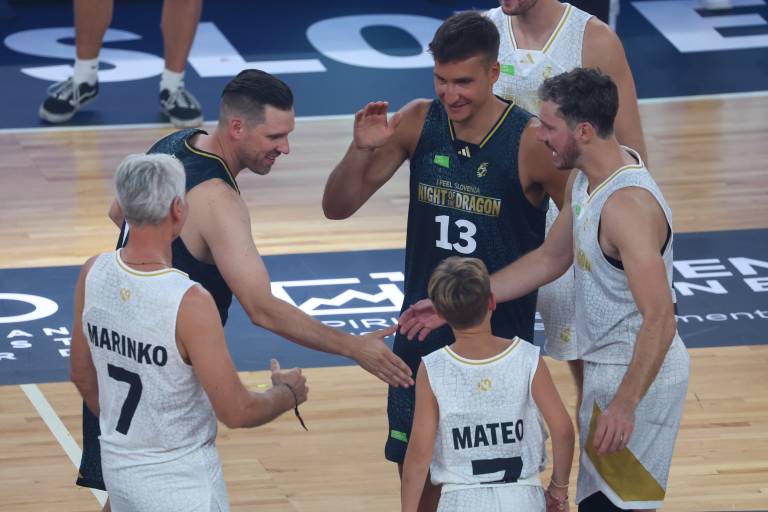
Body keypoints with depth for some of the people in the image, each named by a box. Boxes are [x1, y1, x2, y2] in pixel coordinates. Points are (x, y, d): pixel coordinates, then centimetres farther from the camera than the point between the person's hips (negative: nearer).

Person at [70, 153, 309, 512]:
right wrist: (288, 393, 0)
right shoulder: (189, 303, -26)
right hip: (180, 482, -6)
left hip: (117, 466, 6)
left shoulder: (93, 274, -7)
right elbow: (236, 412, -21)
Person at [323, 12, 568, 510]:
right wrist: (362, 150, -20)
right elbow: (338, 207, -2)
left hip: (501, 334, -4)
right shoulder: (418, 123, -5)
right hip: (423, 330, 4)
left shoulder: (531, 142, -17)